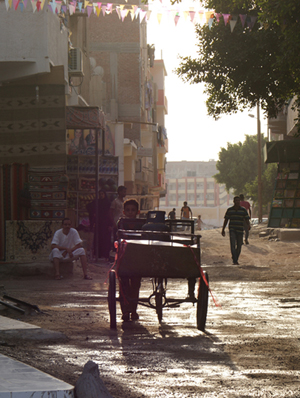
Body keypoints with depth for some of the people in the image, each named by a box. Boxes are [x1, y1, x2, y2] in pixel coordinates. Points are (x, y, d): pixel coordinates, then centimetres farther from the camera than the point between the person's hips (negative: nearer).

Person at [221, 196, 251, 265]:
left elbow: (246, 220, -3)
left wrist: (248, 226, -24)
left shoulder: (243, 210, 1)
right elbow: (226, 220, 10)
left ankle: (236, 259, 28)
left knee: (239, 246, 7)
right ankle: (235, 261, -22)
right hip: (232, 230, -1)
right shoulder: (229, 210, 4)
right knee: (233, 244, -16)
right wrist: (223, 230, 10)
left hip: (240, 231, 1)